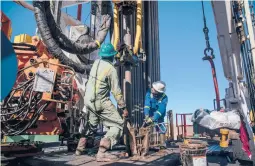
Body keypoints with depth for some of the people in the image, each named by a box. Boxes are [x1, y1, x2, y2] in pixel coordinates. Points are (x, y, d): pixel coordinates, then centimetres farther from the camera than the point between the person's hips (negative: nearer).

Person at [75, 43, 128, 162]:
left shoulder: (96, 62, 6)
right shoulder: (111, 69, -15)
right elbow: (116, 91, -14)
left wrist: (118, 49, 39)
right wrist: (123, 107, -4)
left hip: (88, 100, 8)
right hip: (100, 102, -8)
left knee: (92, 124, 30)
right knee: (118, 125, -2)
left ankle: (80, 148, 36)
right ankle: (102, 153, -13)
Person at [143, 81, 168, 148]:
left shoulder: (164, 97, -24)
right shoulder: (149, 93, -18)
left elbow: (160, 110, -32)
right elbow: (147, 104, -27)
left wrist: (153, 119, -41)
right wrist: (146, 115, -40)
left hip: (158, 117, -2)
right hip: (149, 115, 2)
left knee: (161, 129, -11)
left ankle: (163, 145, 2)